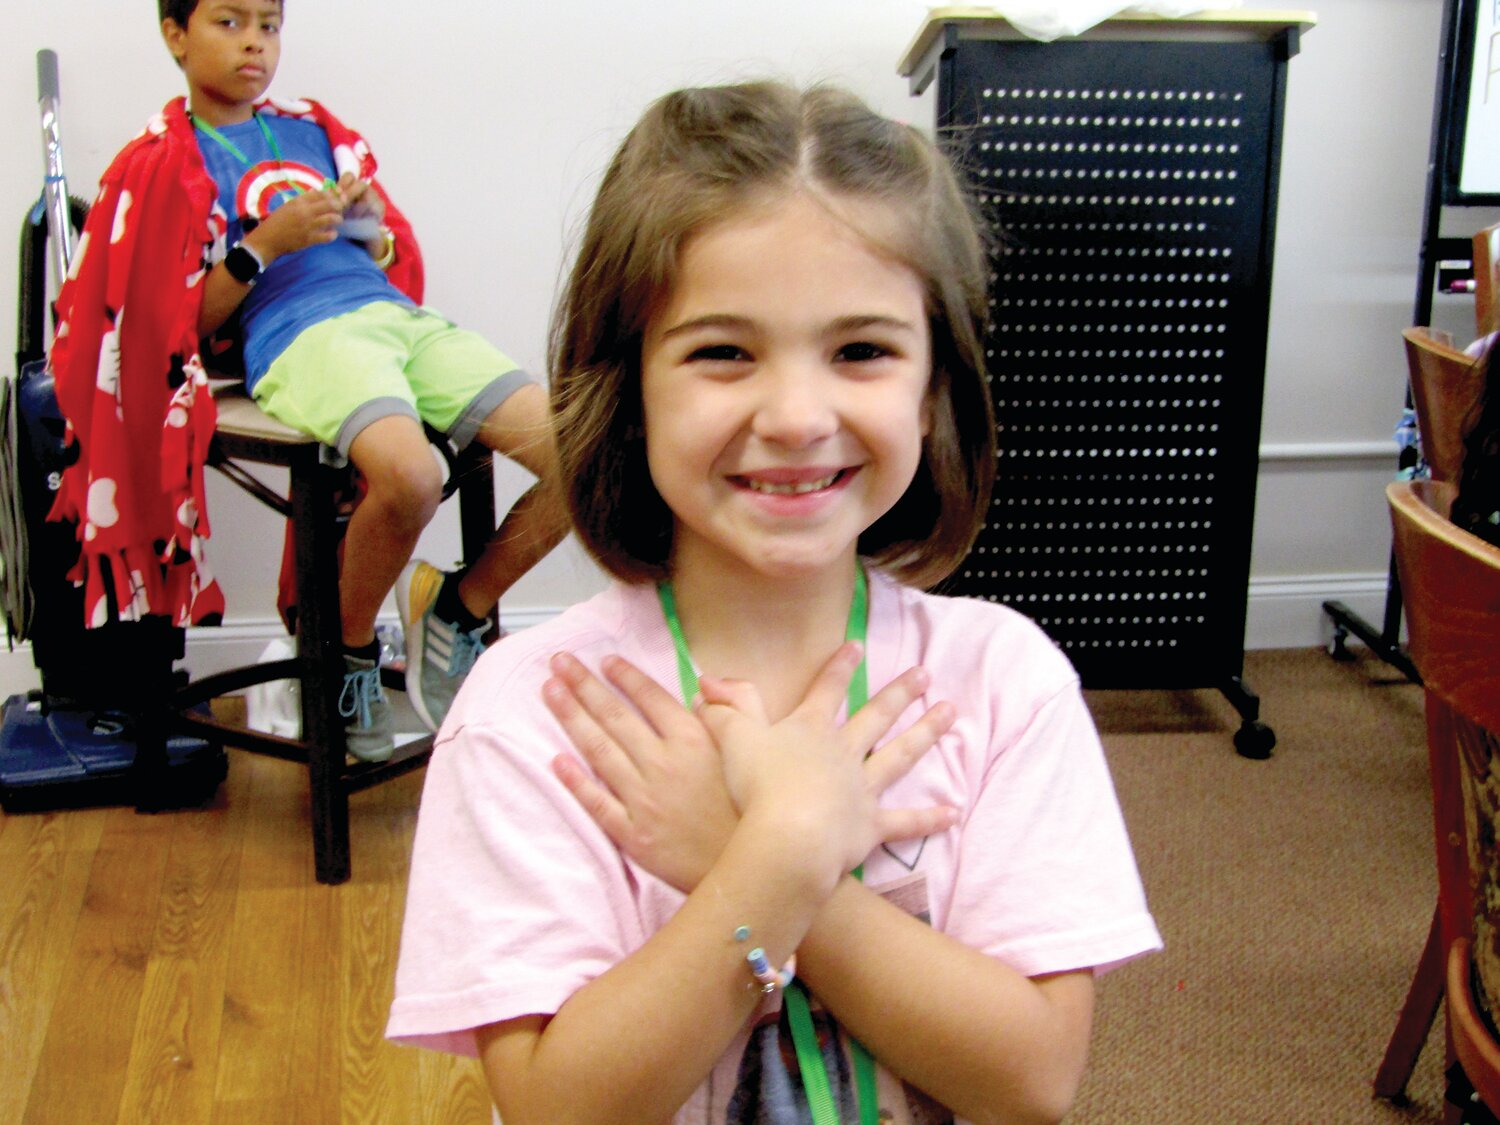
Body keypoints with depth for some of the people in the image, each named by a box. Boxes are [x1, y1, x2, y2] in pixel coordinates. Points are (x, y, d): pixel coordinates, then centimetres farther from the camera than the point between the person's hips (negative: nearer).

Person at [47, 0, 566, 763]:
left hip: (399, 316, 5)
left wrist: (375, 235, 7)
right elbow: (185, 323, 5)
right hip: (300, 338, -5)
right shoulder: (165, 162, 13)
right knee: (408, 476, -38)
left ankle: (455, 613, 7)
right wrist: (263, 245, -6)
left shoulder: (314, 130, 27)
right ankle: (350, 653, -6)